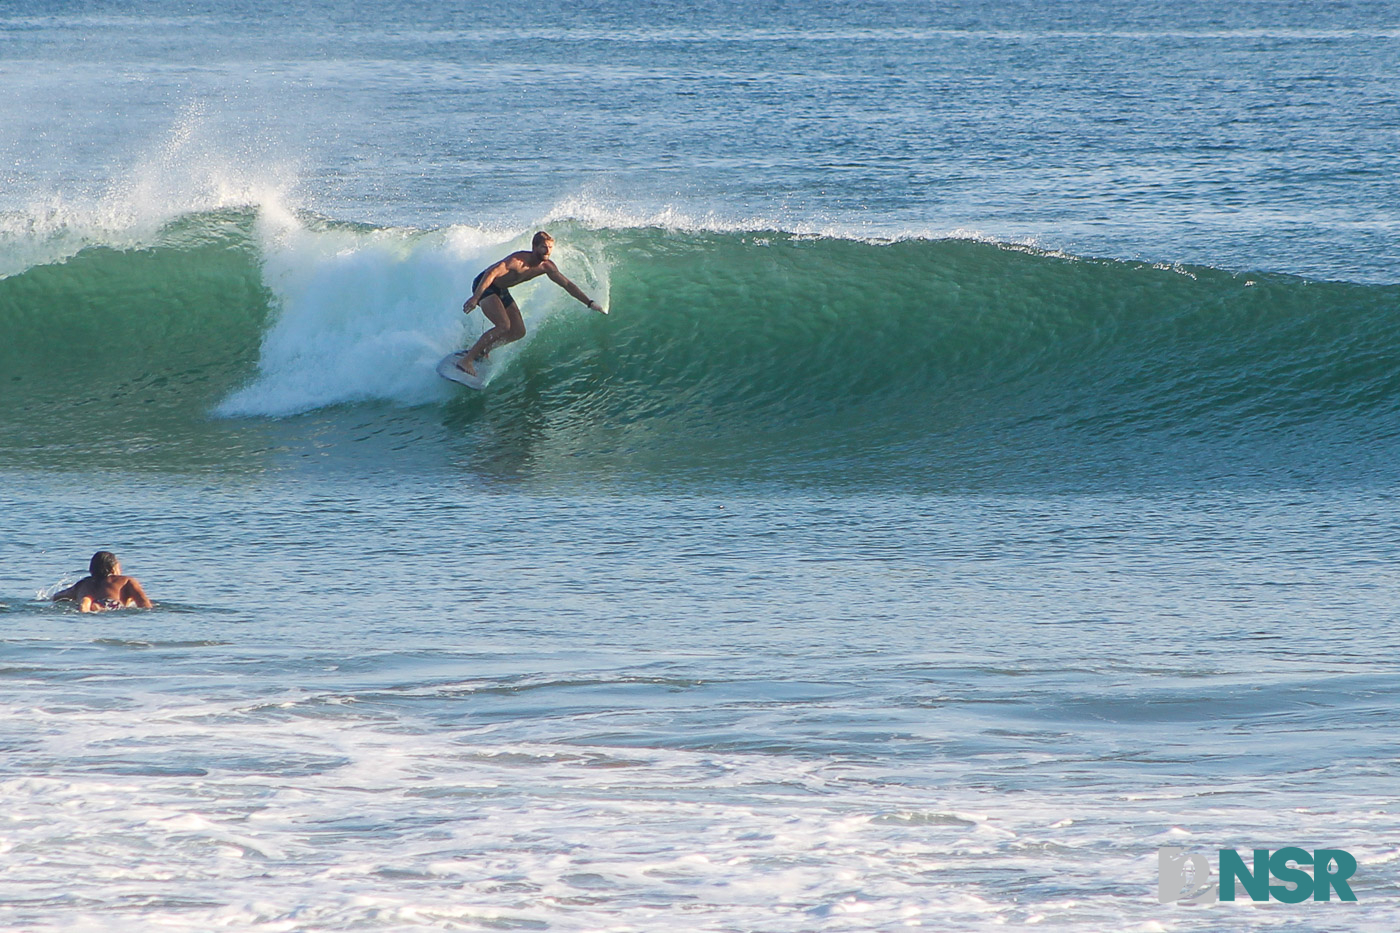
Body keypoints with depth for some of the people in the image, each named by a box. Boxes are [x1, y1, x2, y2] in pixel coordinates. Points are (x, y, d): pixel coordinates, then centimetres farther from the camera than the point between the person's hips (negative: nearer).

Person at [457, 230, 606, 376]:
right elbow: (492, 273, -36)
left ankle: (482, 349, 17)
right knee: (503, 326, -26)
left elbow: (567, 284, 3)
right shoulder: (519, 260, -30)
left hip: (502, 290, 9)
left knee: (518, 332, 3)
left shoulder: (547, 267, -6)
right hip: (484, 285, -9)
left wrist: (590, 303, -1)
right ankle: (466, 360, -22)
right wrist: (475, 297, -43)